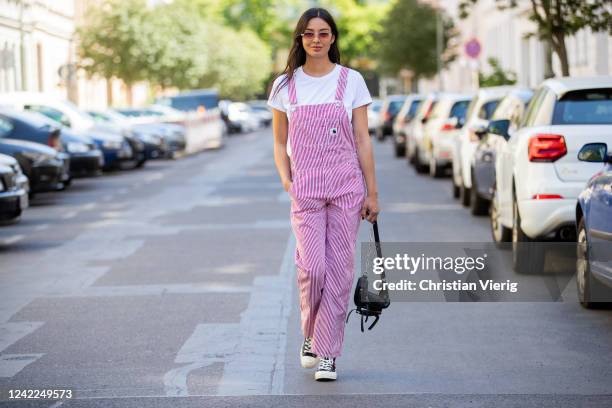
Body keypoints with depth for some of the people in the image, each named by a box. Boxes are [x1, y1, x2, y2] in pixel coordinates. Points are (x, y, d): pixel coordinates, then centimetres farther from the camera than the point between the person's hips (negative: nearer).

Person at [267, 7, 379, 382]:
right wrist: (285, 180, -4)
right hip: (305, 189, 0)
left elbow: (362, 140, 4)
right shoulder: (285, 85, 6)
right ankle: (310, 334, 15)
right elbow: (280, 143, 12)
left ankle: (328, 353, 7)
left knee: (339, 269, -1)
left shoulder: (351, 81, 2)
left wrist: (372, 192, 1)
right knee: (312, 267, -12)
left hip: (346, 186, 0)